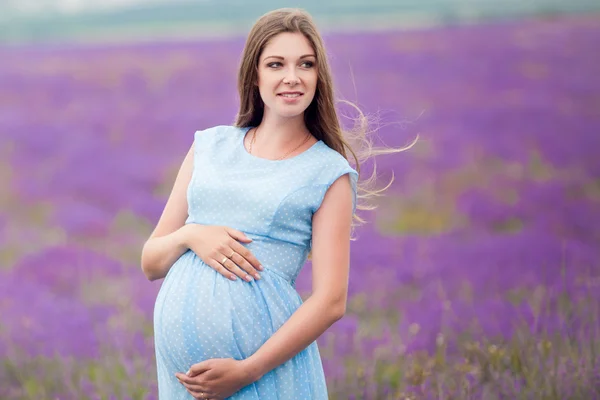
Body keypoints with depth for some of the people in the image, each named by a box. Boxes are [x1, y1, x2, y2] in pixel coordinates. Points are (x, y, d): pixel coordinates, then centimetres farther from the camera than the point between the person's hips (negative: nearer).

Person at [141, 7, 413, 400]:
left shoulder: (329, 173, 0)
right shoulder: (210, 146, 11)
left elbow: (331, 301, -7)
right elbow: (150, 262, 13)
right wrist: (189, 236, -8)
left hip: (264, 354, -3)